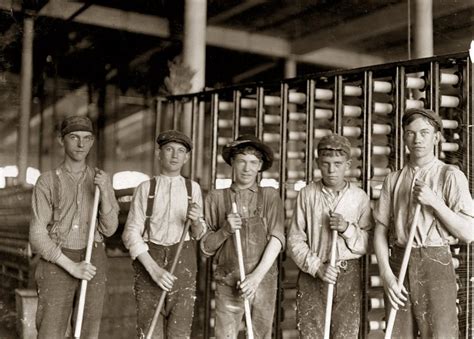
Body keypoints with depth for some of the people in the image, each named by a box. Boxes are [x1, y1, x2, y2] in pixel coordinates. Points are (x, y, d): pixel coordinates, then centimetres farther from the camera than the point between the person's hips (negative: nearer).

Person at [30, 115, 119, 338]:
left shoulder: (101, 180, 6)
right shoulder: (47, 182, -3)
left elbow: (108, 228, -2)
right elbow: (37, 236, -8)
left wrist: (104, 192, -18)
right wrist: (71, 267, -19)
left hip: (92, 265, 3)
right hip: (57, 266, -2)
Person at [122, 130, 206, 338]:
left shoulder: (193, 188, 8)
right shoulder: (145, 188, 2)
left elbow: (198, 234, 13)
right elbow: (131, 233, -4)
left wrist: (196, 221, -12)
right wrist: (153, 269, -15)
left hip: (183, 261, 1)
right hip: (149, 260, -1)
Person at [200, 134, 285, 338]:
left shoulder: (270, 196, 6)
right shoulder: (216, 198, 5)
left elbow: (277, 238, -4)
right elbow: (206, 247, 7)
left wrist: (257, 276, -14)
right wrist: (225, 230, -12)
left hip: (263, 279, 1)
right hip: (228, 282, 0)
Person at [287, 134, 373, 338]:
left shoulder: (360, 197, 1)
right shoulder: (307, 194, -1)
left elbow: (368, 244, 2)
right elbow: (294, 241, -3)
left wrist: (347, 229, -14)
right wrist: (317, 267, -13)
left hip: (348, 275, 1)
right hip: (312, 274, 0)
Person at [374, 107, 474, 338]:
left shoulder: (450, 176, 0)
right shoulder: (393, 180, 11)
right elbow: (380, 231, 7)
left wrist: (434, 201, -13)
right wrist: (386, 274, -5)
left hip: (435, 264, -3)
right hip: (398, 264, 3)